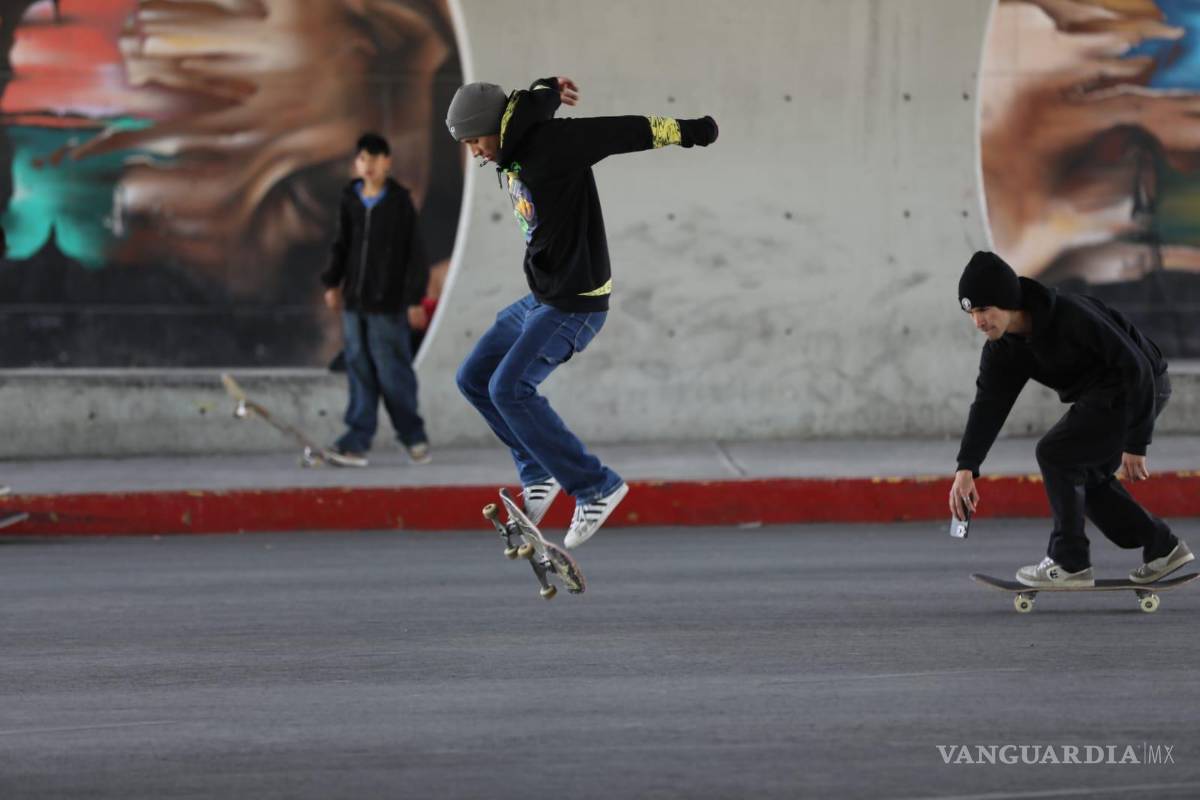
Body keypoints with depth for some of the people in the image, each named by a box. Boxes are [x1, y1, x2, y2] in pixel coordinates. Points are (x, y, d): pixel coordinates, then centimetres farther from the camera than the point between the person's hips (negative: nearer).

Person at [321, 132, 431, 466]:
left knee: (392, 371, -2)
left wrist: (415, 299, -8)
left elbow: (415, 253, -6)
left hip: (387, 303, -5)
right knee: (359, 370, 3)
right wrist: (333, 282, 11)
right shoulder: (350, 200, 7)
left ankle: (414, 436, 13)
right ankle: (357, 441, 2)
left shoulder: (399, 202, -6)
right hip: (354, 301, 5)